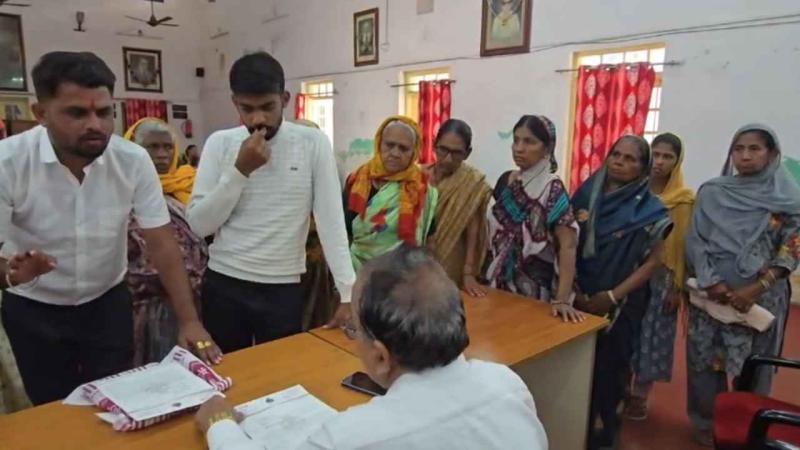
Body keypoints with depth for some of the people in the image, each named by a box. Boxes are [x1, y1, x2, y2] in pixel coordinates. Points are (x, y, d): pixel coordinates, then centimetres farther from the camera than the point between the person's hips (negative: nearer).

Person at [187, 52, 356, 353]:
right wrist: (240, 170, -15)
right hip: (223, 284, 2)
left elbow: (331, 221, -8)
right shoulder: (219, 143, -1)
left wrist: (349, 293, -13)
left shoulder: (313, 143, -6)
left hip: (284, 288, -1)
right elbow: (199, 225, -5)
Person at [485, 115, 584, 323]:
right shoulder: (505, 180, 3)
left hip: (533, 286, -5)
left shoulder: (552, 189, -15)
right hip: (500, 281, 6)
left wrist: (562, 298, -30)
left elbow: (567, 245, -21)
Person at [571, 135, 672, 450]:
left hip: (619, 304, -2)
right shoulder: (586, 193, 1)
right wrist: (572, 289, -6)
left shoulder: (650, 210, -6)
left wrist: (612, 296, -14)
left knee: (607, 366, 8)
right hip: (578, 298, 3)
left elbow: (652, 261, -7)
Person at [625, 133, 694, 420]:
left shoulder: (684, 200, -4)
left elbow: (684, 245, -6)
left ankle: (640, 395, 22)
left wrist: (678, 287, -9)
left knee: (651, 335, 8)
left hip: (662, 277, -2)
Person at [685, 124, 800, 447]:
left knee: (753, 365, 9)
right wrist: (710, 281, -14)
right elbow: (695, 241, -1)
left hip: (761, 299, 0)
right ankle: (707, 423, 27)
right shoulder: (711, 193, 1)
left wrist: (755, 289, -15)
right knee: (707, 359, 8)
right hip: (711, 293, 1)